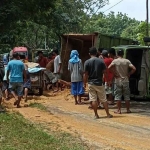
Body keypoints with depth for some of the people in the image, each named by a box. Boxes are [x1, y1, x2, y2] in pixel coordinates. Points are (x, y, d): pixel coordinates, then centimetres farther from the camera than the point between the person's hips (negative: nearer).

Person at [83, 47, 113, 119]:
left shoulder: (87, 62, -6)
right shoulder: (101, 61, -4)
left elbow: (86, 74, -6)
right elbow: (104, 72, -2)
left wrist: (84, 83, 3)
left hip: (91, 83, -1)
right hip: (99, 83, 1)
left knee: (93, 100, 5)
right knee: (103, 99, 8)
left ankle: (96, 115, 7)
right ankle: (108, 114, 12)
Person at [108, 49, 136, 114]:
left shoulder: (115, 61, -5)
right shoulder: (127, 61, 0)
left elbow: (109, 67, -19)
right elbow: (134, 69, -8)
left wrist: (114, 74, -7)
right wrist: (129, 74, 4)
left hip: (118, 81, -2)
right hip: (125, 81, 2)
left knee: (118, 96, 3)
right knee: (127, 96, 10)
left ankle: (119, 110, 4)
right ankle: (128, 109, 14)